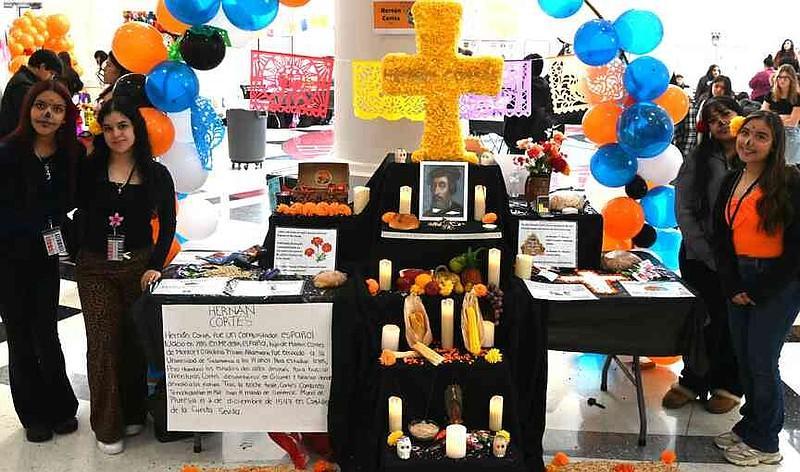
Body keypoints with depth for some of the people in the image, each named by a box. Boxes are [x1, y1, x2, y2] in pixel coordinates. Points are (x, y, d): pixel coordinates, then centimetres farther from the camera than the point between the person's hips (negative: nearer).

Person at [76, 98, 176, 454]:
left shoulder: (156, 174, 1)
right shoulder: (90, 170, 0)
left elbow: (168, 224, 4)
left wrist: (156, 265, -3)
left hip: (138, 265, 0)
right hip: (96, 268, 0)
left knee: (134, 342, 8)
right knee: (102, 344, 0)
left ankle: (132, 413, 27)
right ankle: (107, 426, 12)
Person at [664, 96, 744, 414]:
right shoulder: (699, 159, 1)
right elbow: (684, 209, -3)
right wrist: (706, 253, -11)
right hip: (700, 257, 0)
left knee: (733, 322, 10)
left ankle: (727, 385, 28)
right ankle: (692, 382, 26)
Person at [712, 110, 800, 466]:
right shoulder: (731, 182, 8)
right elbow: (721, 238, 8)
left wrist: (761, 290, -12)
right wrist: (731, 286, -3)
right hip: (740, 280, 6)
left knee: (762, 361, 0)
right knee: (744, 358, 12)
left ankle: (764, 443, 17)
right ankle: (748, 426, 30)